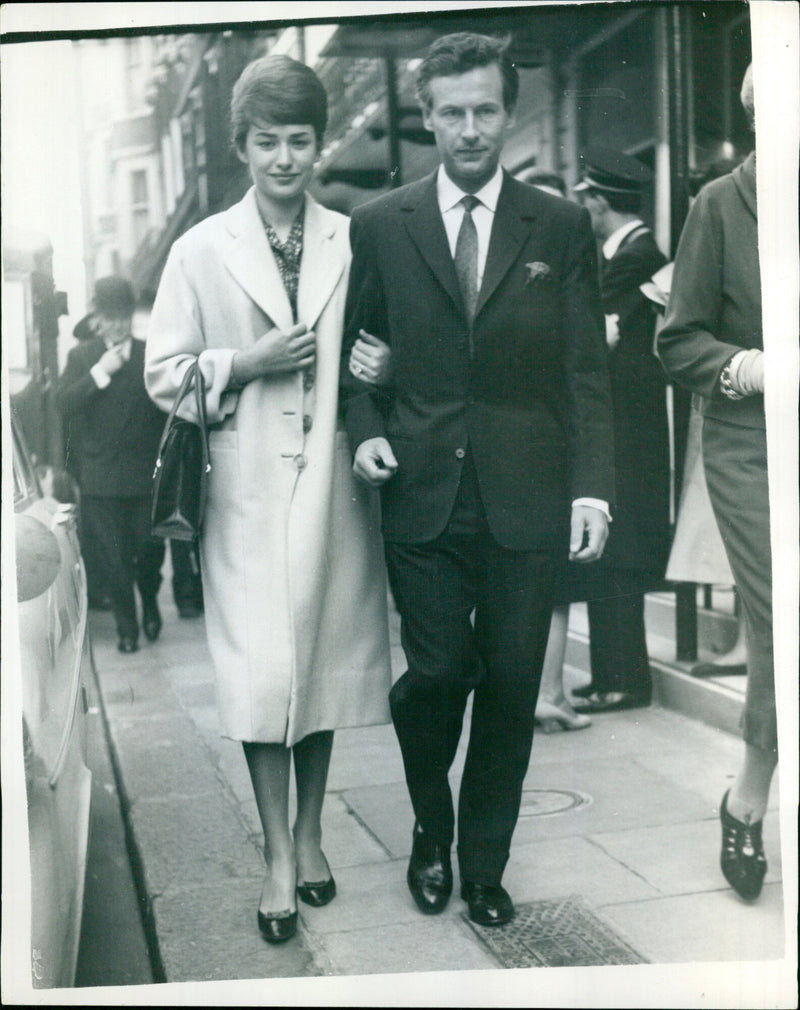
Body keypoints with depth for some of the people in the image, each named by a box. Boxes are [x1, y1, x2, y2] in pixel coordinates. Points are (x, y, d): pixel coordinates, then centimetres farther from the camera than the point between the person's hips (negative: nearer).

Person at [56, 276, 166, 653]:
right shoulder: (81, 356, 5)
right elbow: (63, 404, -7)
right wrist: (100, 373, -15)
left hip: (145, 474, 0)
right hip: (99, 476, 0)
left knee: (149, 548, 5)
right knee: (110, 558, 3)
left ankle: (150, 602, 35)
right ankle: (126, 626, 18)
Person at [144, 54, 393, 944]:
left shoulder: (354, 242, 6)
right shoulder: (200, 251, 4)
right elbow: (163, 376, 3)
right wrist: (249, 362, -10)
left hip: (333, 479, 2)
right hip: (248, 486, -1)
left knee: (327, 656, 9)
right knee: (260, 667, -4)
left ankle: (309, 832, 27)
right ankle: (277, 857, 10)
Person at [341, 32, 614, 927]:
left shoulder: (561, 227, 6)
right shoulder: (378, 225, 7)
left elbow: (586, 371, 3)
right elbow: (355, 351, 14)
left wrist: (591, 486, -5)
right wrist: (364, 430, -4)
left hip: (524, 498, 1)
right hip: (423, 493, 0)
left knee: (511, 685, 5)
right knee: (436, 673, -1)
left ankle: (484, 862, 25)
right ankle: (431, 833, 29)